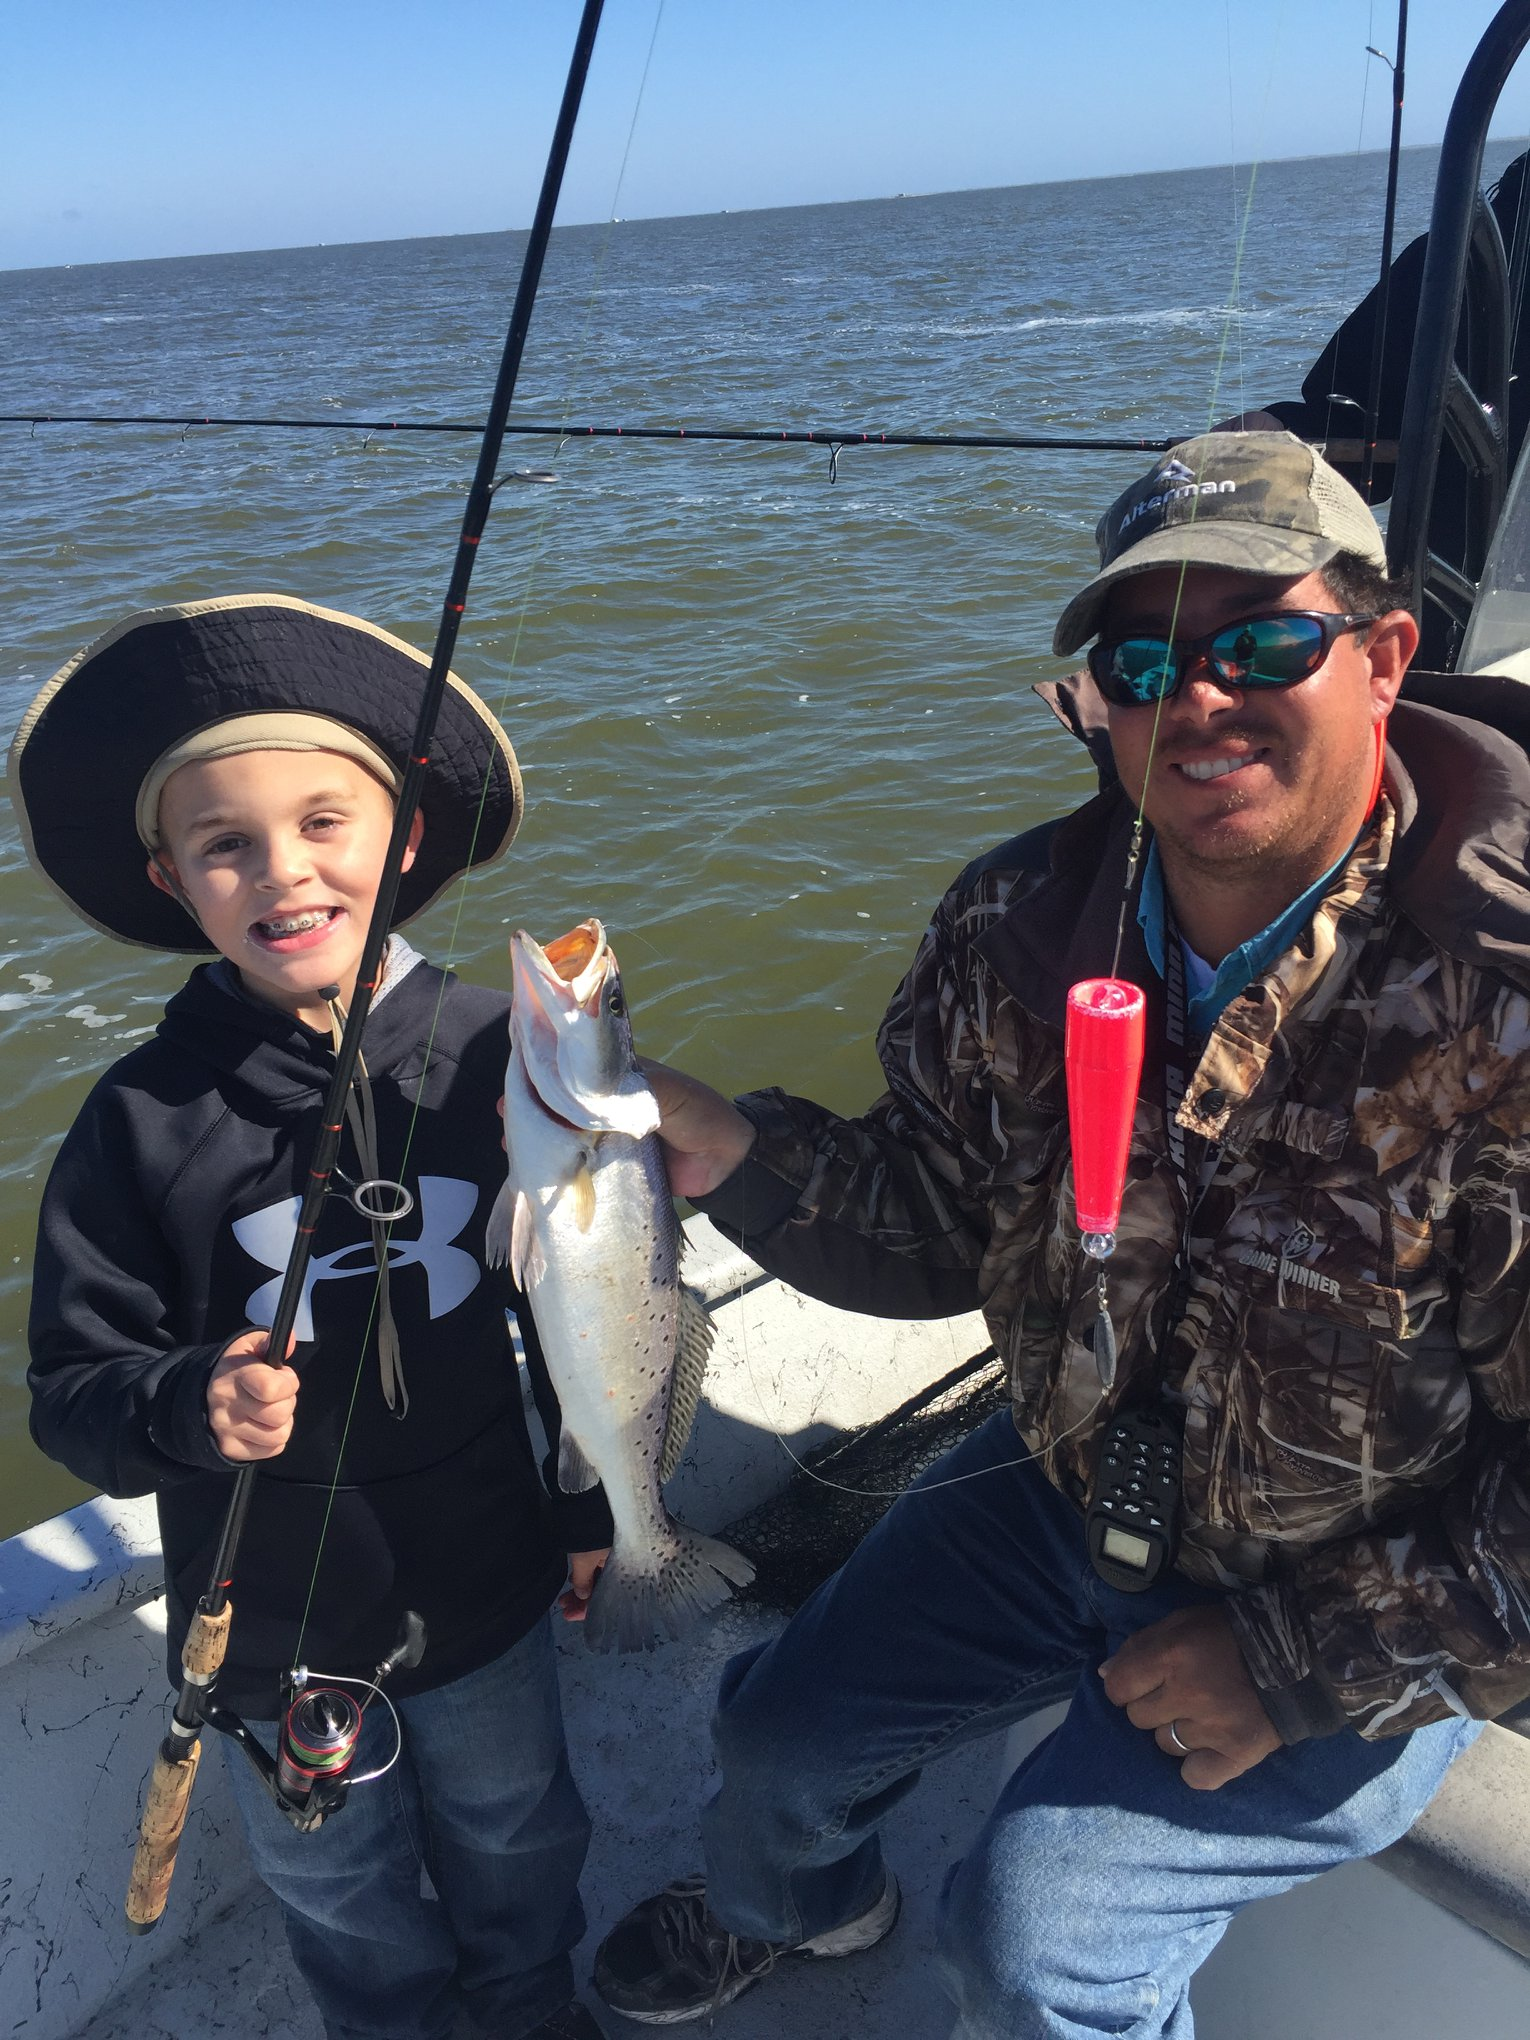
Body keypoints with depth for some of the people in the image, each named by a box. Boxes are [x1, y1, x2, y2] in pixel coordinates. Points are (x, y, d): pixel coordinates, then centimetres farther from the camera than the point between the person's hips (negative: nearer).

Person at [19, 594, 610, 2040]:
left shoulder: (491, 1055, -16)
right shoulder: (144, 1118, -20)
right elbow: (73, 1389, -14)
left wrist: (588, 1506, 5)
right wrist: (186, 1404, -35)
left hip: (484, 1585, 1)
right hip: (273, 1624, 0)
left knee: (514, 1832, 29)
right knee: (341, 1892, 26)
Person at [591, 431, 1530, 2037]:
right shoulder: (1019, 926, -13)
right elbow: (941, 1233, -4)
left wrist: (1298, 1660, -21)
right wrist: (735, 1158, -21)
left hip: (1371, 1611, -5)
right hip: (1076, 1488, 5)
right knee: (784, 1727, 16)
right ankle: (792, 1902, 55)